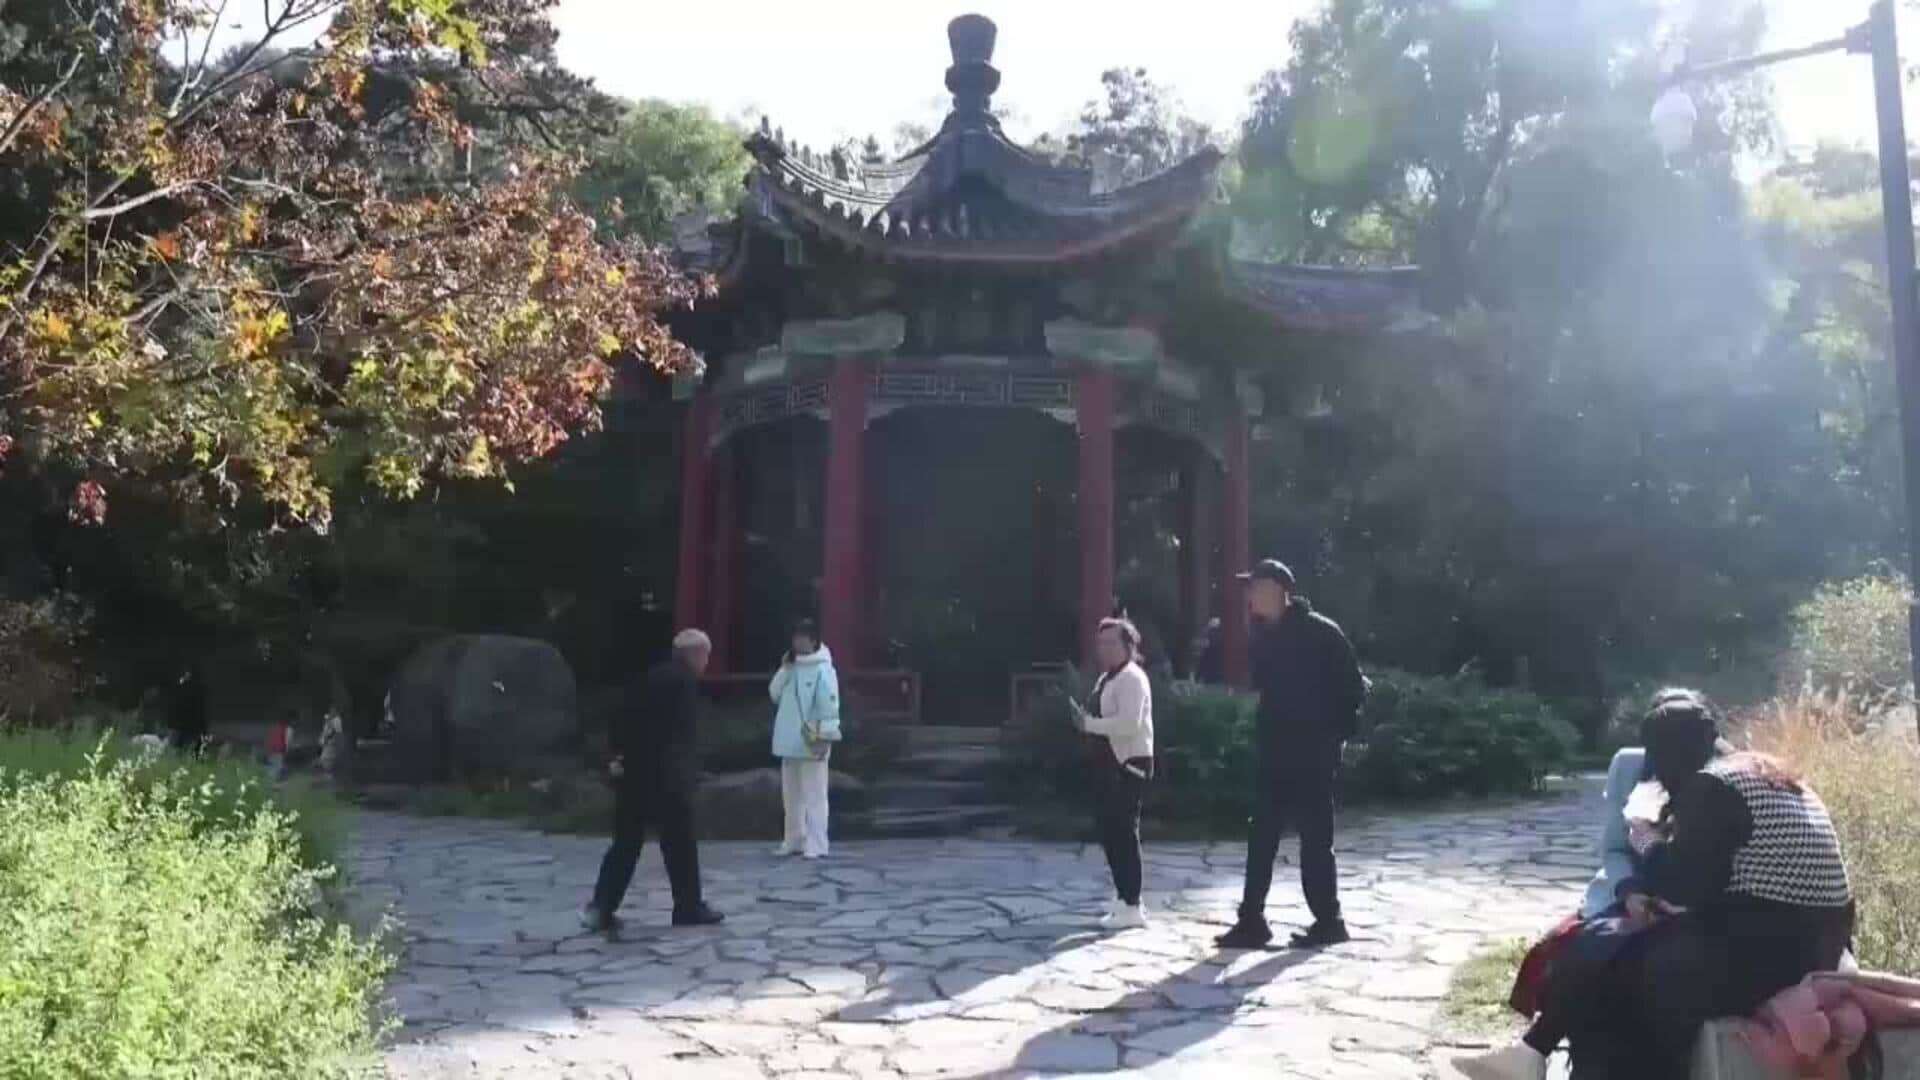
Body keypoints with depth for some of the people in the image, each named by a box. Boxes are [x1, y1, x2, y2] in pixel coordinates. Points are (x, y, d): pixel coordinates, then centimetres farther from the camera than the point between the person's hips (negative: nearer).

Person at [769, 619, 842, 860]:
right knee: (791, 795, 15)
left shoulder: (823, 669, -11)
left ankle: (816, 845, -4)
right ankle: (794, 841, 24)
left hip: (811, 743, -8)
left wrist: (825, 737, -19)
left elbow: (829, 705, -15)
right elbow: (775, 694, 8)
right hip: (790, 742, 8)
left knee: (814, 796, -6)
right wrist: (784, 669, -3)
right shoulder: (791, 667, 12)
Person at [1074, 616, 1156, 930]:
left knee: (1124, 833, -6)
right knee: (1110, 832, 17)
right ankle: (1124, 895, 32)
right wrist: (1087, 719, 4)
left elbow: (1129, 723, -27)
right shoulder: (1106, 678, 15)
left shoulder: (1132, 678, -16)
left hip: (1130, 764, -10)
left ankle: (1132, 907, 2)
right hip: (1112, 762, 10)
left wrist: (1089, 723, -23)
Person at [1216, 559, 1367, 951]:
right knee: (1261, 837, 7)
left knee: (1315, 838, 1)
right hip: (1273, 752, 7)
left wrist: (1337, 732, -8)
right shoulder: (1264, 635, 10)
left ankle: (1328, 920, 14)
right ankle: (1252, 921, 13)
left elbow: (1353, 686, -10)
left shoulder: (1320, 632, -12)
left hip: (1313, 753, -7)